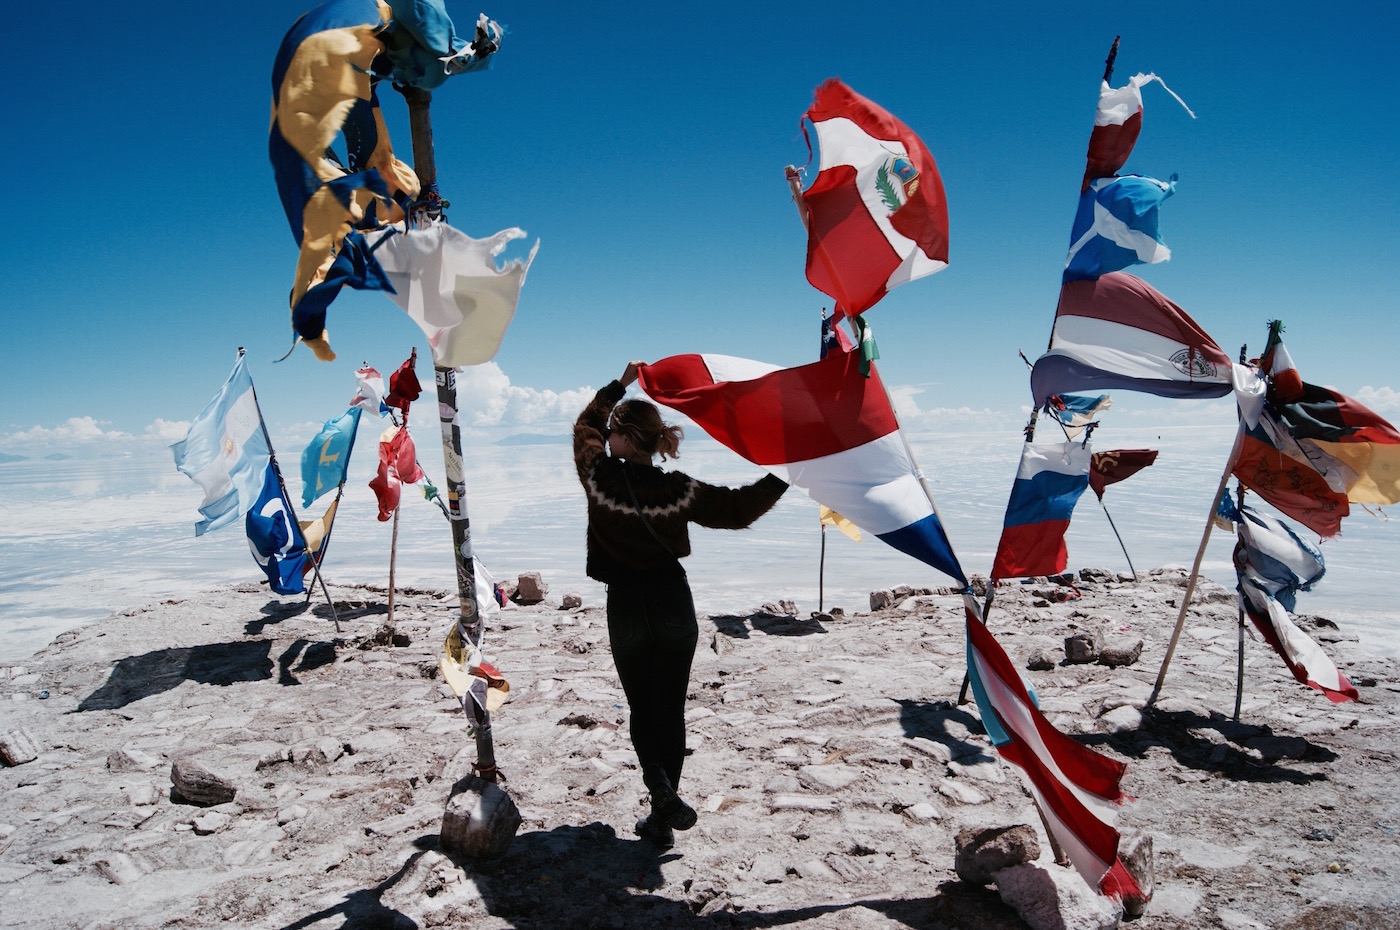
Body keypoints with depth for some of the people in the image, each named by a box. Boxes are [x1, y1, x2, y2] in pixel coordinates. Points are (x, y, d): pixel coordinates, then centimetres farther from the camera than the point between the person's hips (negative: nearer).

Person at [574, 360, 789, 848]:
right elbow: (737, 508, -3)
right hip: (674, 606, 1)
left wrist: (619, 384, 14)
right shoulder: (679, 489, -11)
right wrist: (782, 476, 5)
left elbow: (586, 427, 8)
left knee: (641, 709, 13)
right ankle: (663, 817, 18)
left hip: (626, 607, -1)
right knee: (669, 710, 11)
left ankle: (661, 790, -8)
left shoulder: (598, 475, -12)